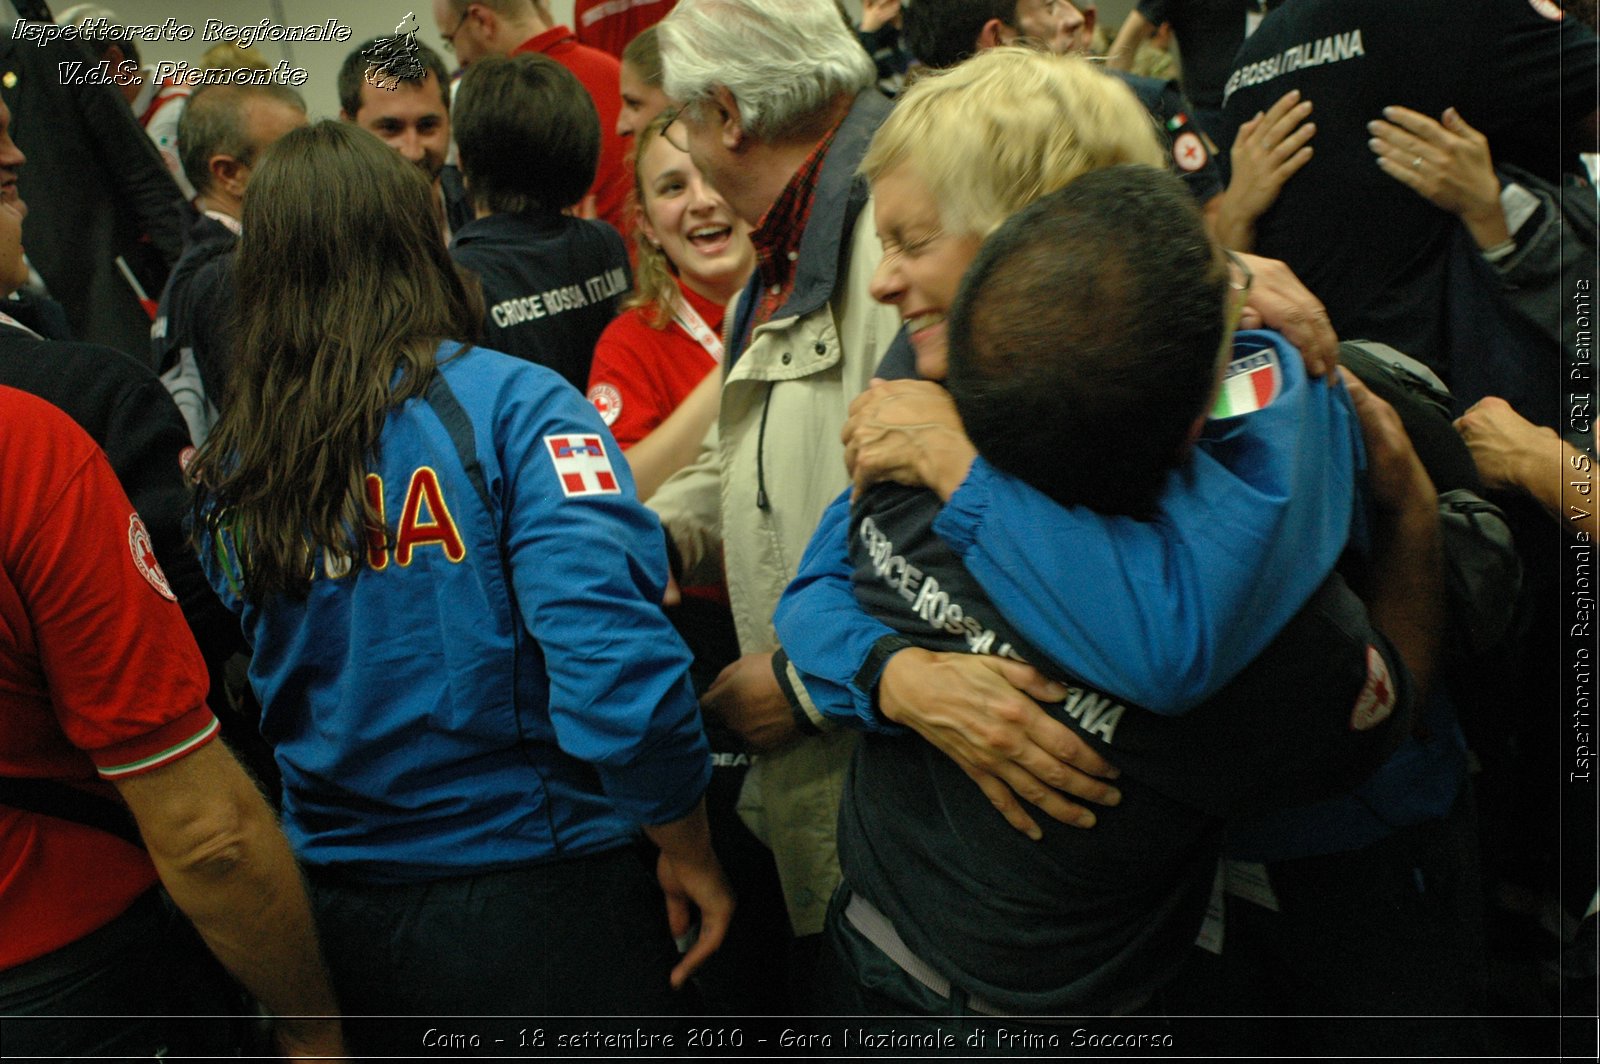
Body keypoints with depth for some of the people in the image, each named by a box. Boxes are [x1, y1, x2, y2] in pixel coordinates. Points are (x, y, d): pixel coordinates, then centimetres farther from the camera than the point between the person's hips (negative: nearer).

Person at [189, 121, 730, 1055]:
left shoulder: (228, 470, -3)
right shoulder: (511, 406, -17)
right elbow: (616, 666, -26)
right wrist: (691, 854, -12)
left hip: (333, 909, 5)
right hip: (537, 899, -4)